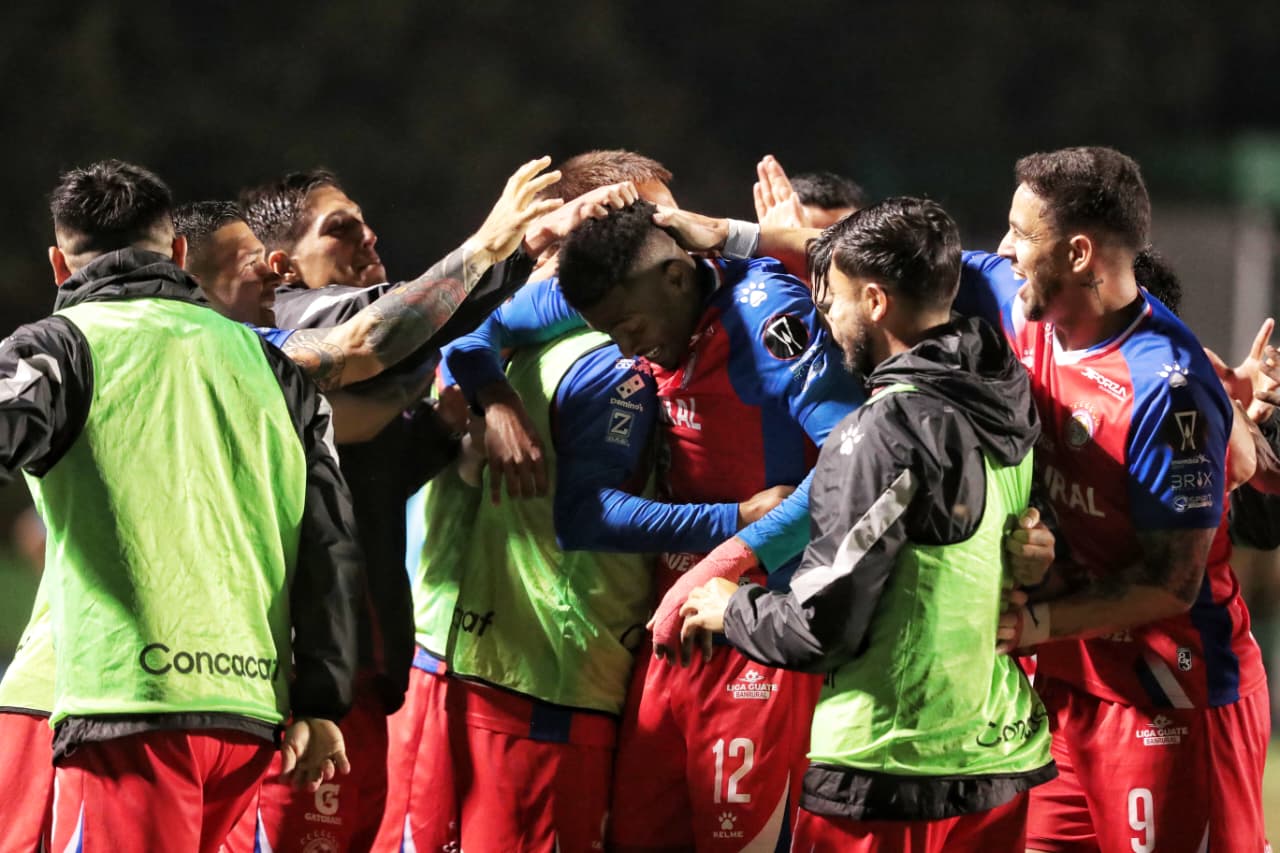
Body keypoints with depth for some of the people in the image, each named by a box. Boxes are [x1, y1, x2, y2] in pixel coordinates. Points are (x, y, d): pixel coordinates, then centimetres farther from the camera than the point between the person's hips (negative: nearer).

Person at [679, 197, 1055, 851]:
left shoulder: (883, 435, -17)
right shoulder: (1009, 411, 5)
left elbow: (821, 626, -17)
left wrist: (732, 609, 6)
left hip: (888, 778, -7)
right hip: (1001, 759, 7)